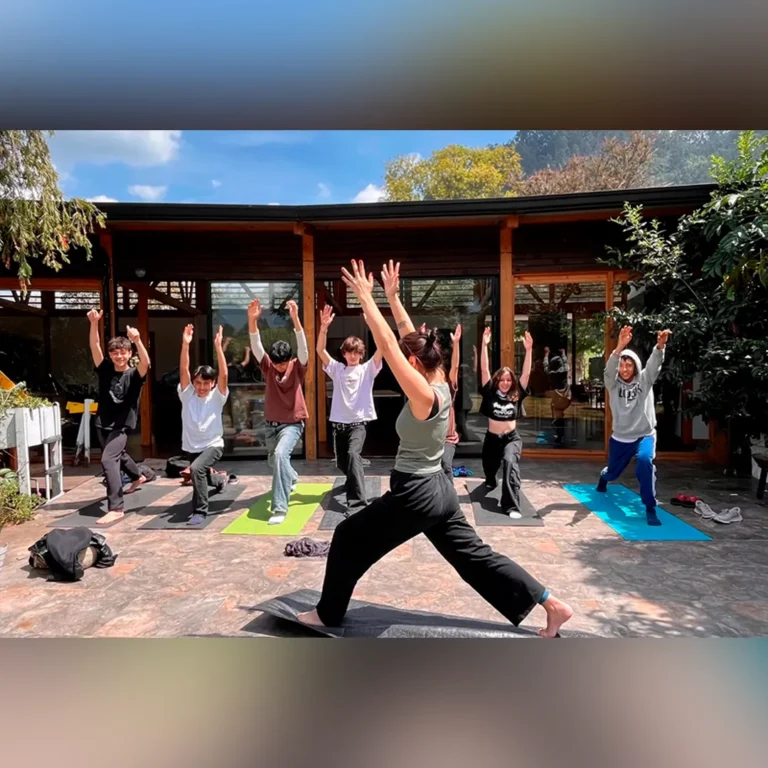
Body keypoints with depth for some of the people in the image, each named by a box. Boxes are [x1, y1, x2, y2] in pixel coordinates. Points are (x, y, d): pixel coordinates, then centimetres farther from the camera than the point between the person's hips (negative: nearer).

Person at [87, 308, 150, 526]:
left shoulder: (134, 374, -12)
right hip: (103, 423, 6)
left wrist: (138, 340, -48)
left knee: (108, 460, -23)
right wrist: (94, 323, -28)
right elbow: (94, 346, -14)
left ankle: (116, 508, -23)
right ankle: (138, 477, 57)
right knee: (118, 454, 27)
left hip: (122, 425, -6)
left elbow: (146, 362, -33)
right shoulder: (105, 369, -3)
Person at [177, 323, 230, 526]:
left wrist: (218, 347, -31)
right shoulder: (187, 394, -4)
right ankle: (219, 479, 62)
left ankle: (200, 511, -17)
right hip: (190, 446, 5)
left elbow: (224, 375, -24)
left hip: (213, 445, -5)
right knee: (203, 477, 25)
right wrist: (185, 344, -26)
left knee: (196, 469, -32)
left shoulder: (217, 396, -10)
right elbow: (183, 370, -16)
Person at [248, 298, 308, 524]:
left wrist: (295, 319, -41)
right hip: (271, 424, 5)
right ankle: (291, 479, 57)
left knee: (280, 454, -30)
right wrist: (252, 320, -34)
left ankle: (280, 508, -27)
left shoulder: (298, 368, -11)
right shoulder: (268, 367, -4)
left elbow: (303, 346, -28)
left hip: (292, 423, -5)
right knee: (273, 459, 23)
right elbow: (256, 346, -18)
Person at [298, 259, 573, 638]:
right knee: (475, 557, 17)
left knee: (347, 538, 10)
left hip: (414, 495, -9)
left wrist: (365, 297, -20)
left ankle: (328, 614, 26)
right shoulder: (441, 386, 0)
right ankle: (553, 605, 20)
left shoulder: (425, 397, -23)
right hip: (437, 490, 9)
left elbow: (388, 346, -26)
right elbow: (411, 340, 7)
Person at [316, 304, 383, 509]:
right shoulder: (336, 369, 7)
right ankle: (354, 482, 49)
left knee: (353, 455, -28)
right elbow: (320, 350, -6)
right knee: (341, 462, 16)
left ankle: (358, 500, -27)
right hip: (338, 423, 4)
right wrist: (324, 327, -22)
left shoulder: (367, 369, 2)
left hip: (358, 422, -4)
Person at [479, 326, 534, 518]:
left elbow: (526, 373, -10)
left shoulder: (516, 395, -4)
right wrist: (484, 345, -19)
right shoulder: (490, 393, -5)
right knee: (489, 468, 21)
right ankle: (490, 483, 60)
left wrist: (528, 349, -19)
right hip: (492, 438, 2)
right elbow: (484, 369, -12)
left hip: (512, 438, -1)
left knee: (510, 462, -30)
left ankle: (512, 506, -29)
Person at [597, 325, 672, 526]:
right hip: (620, 437, 1)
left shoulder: (645, 380, -5)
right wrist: (620, 346, -46)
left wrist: (660, 346, -45)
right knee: (613, 472, 19)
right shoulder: (613, 383, -7)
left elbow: (654, 364, -23)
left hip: (644, 435, -1)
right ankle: (603, 478, 59)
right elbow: (609, 368, -28)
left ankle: (650, 509, -21)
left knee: (645, 462, -32)